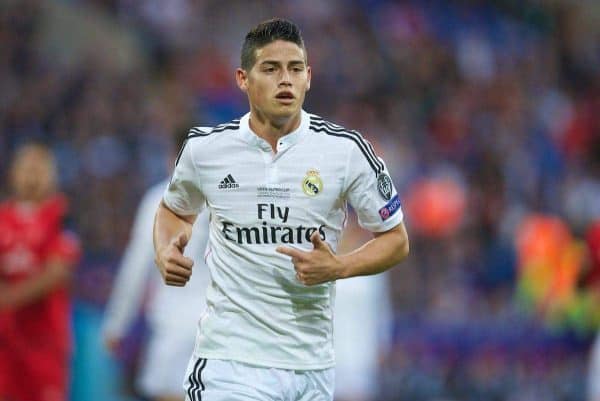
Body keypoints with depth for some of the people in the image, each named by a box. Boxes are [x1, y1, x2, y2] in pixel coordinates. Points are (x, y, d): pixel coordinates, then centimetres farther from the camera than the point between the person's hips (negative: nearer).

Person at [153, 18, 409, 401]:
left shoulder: (347, 150, -3)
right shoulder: (205, 148, 1)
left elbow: (396, 240, 5)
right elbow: (175, 208, 22)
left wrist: (337, 268, -13)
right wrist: (166, 252, 0)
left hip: (312, 366, 1)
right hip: (229, 361, -1)